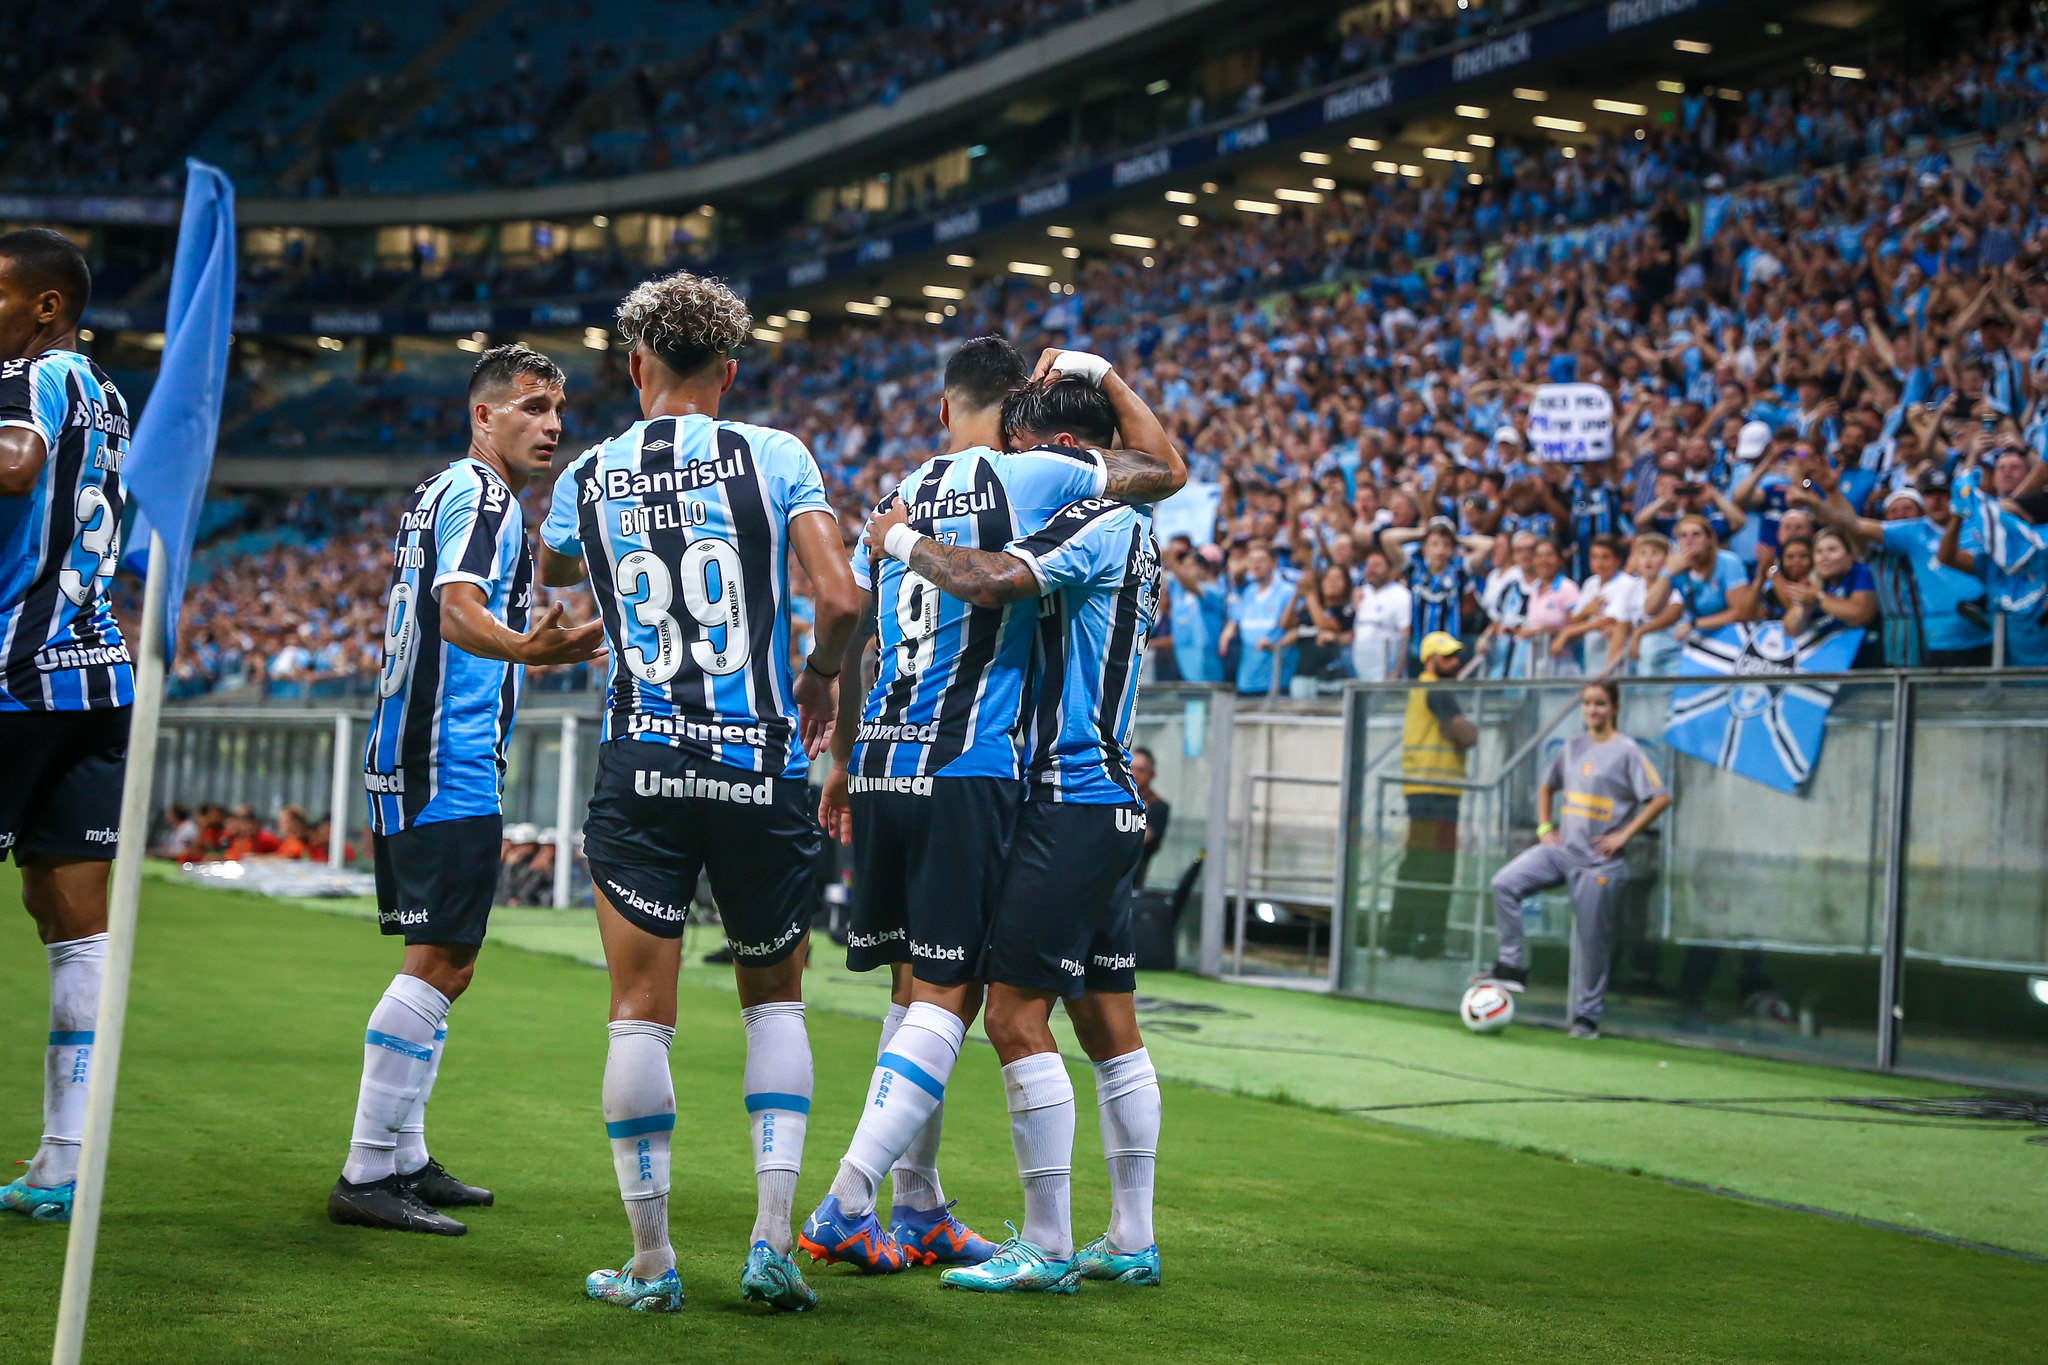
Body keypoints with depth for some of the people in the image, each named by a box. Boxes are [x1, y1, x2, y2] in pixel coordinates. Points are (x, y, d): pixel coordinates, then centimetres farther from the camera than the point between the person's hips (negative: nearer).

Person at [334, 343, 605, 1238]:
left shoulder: (437, 495, 21)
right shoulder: (481, 495, -9)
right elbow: (458, 612, -26)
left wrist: (526, 652, 47)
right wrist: (524, 648, -45)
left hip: (407, 763, 11)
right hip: (450, 768, -11)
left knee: (439, 964, 16)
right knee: (440, 965, -12)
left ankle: (403, 1162, 21)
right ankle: (368, 1174, -13)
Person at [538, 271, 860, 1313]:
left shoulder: (588, 476, 7)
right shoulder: (774, 458, -1)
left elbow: (552, 573, 29)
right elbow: (839, 599, -10)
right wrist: (821, 677, 9)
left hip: (641, 764, 0)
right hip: (760, 765, 0)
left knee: (641, 1010, 4)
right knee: (774, 999, 14)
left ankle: (649, 1262, 6)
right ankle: (771, 1241, 5)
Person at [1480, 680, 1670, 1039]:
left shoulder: (1627, 751, -6)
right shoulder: (1573, 747, 11)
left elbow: (1661, 798, -12)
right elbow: (1546, 786, 26)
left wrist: (1623, 835, -14)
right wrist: (1544, 827, 12)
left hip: (1600, 861, -5)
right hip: (1561, 848, 5)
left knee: (1591, 939, -1)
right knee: (1505, 882, -15)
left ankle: (1587, 1016, 11)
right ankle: (1512, 966, -8)